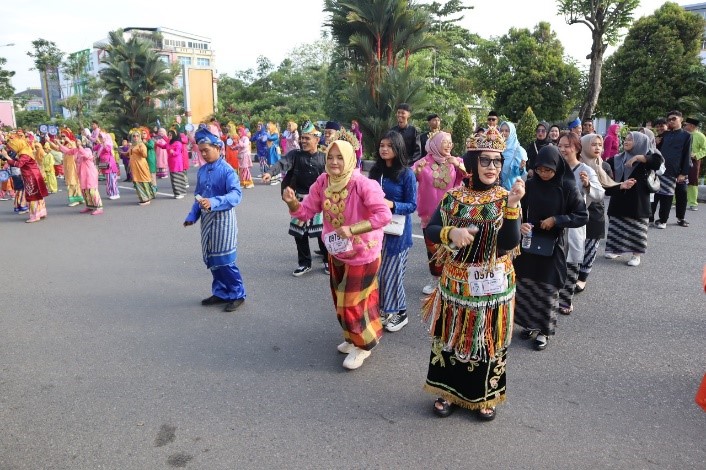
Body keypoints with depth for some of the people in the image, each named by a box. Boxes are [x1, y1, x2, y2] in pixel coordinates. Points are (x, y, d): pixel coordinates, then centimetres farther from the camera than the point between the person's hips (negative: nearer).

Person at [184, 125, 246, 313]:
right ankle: (221, 292, 27)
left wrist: (213, 203, -38)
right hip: (207, 219, 7)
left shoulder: (227, 170, -14)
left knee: (224, 259, -3)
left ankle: (237, 294, 11)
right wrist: (192, 216, 5)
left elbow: (236, 194, -27)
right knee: (211, 259, 13)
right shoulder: (202, 170, 8)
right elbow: (198, 196, 15)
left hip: (223, 218, -7)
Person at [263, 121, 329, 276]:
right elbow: (282, 163, -20)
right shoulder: (295, 154, -3)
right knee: (299, 232, 6)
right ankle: (304, 263, 23)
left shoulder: (324, 158, -3)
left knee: (322, 232, 5)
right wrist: (270, 173, -39)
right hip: (301, 199, 2)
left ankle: (328, 261, 25)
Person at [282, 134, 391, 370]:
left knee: (352, 302, 3)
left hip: (362, 253, -7)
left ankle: (363, 345, 27)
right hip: (337, 252, 7)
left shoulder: (363, 185, -26)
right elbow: (306, 211, -6)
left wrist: (352, 229, -34)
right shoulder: (322, 183, -7)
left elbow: (384, 215, -30)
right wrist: (292, 202, -27)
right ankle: (354, 337, 44)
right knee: (341, 300, 21)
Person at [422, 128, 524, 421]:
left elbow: (510, 243, -17)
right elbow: (430, 230, -3)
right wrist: (451, 233, -23)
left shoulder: (506, 198, -7)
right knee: (452, 336, 13)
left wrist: (512, 206, -28)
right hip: (456, 282, 1)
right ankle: (449, 391, 33)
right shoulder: (453, 197, -3)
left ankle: (484, 396, 33)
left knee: (488, 339, 12)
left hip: (493, 285, -1)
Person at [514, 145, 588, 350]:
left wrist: (556, 220, -16)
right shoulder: (530, 185, -2)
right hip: (529, 242, 3)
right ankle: (530, 323, 29)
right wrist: (520, 224, -19)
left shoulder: (567, 187, -10)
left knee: (547, 287, 5)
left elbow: (583, 216, -7)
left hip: (553, 245, -3)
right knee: (525, 284, 9)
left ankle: (544, 330, 20)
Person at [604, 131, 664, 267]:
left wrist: (638, 157, -27)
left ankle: (636, 255, 11)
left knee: (636, 228, 2)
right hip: (619, 199, 4)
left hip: (637, 200, -4)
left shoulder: (645, 156, -4)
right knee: (617, 226, 11)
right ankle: (616, 249, 25)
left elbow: (658, 160, -23)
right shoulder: (618, 158, 8)